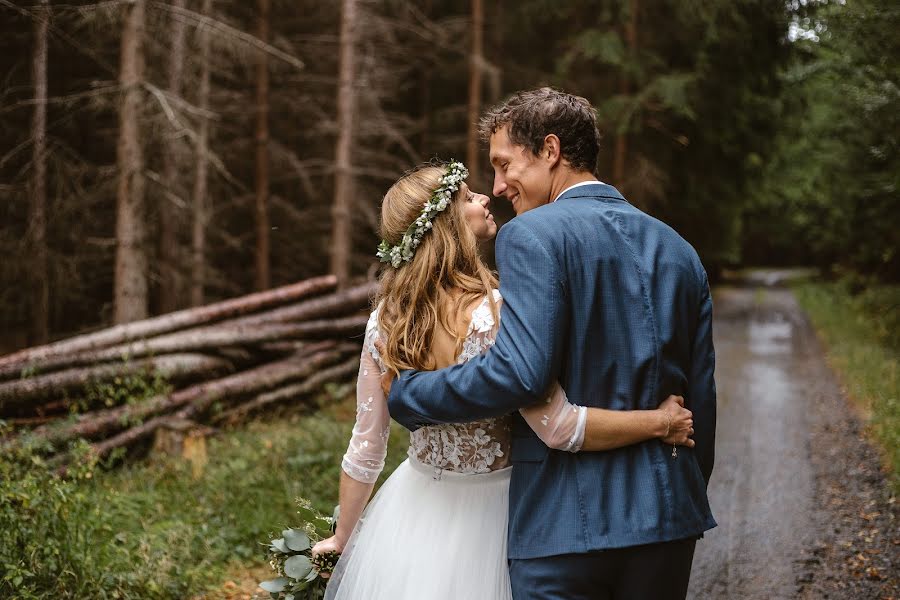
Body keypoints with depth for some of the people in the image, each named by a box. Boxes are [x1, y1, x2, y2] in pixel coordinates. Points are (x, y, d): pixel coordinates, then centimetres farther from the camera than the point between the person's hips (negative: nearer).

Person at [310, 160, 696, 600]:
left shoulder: (386, 320, -7)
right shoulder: (496, 314, -24)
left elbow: (365, 448, 0)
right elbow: (560, 428, -29)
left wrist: (342, 538, 13)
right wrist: (659, 422, -16)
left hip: (416, 514, 5)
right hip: (488, 518, -4)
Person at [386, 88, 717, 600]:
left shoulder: (534, 236, -10)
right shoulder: (679, 250, 10)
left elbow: (517, 372, -22)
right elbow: (700, 397, 12)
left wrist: (406, 393, -9)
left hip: (568, 521, -7)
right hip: (668, 515, 7)